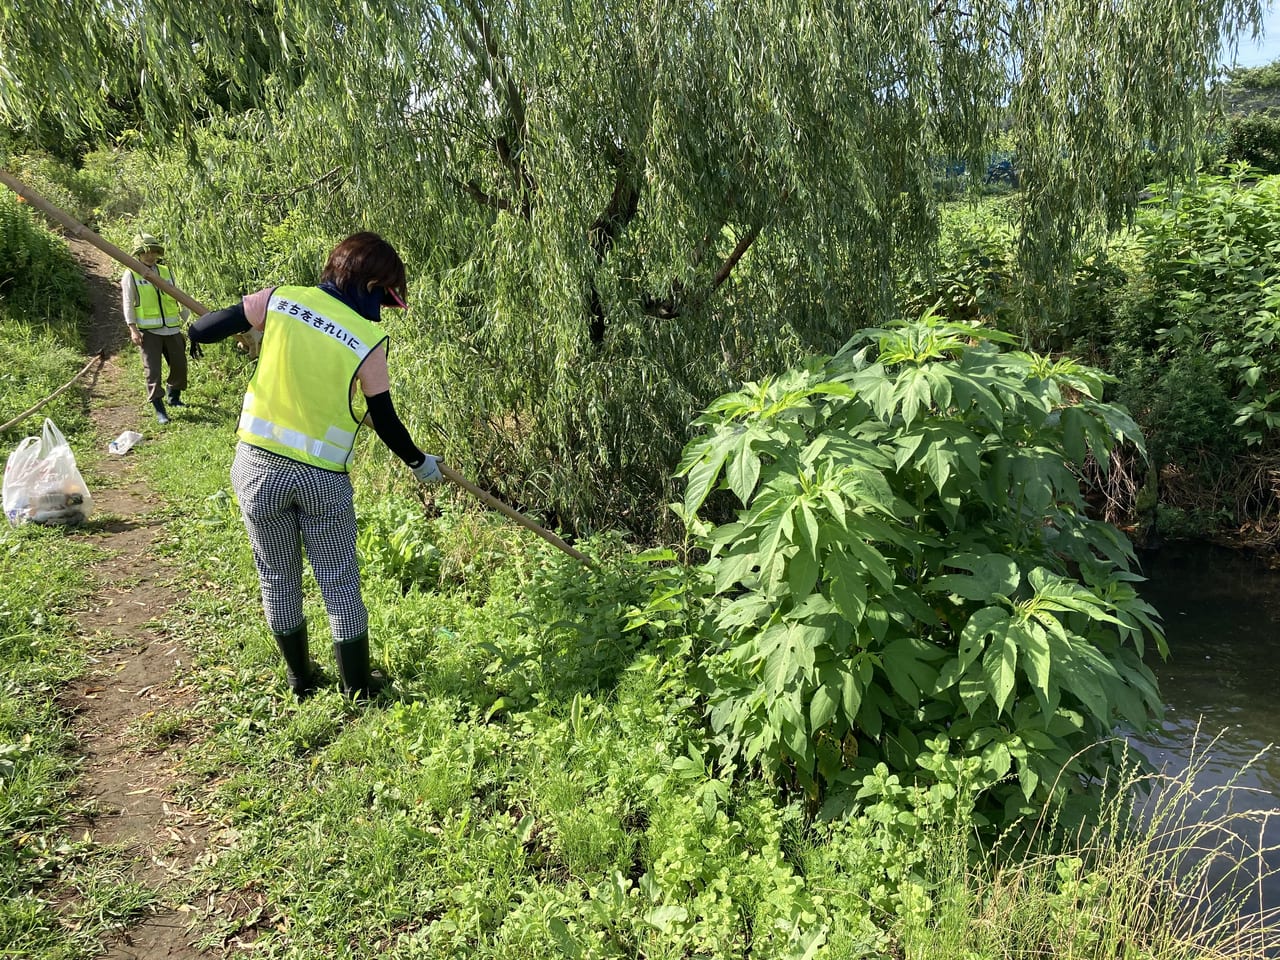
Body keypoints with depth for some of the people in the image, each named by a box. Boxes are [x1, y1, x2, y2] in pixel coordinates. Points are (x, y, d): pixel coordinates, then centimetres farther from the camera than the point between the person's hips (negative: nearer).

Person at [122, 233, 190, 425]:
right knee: (153, 371, -6)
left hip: (172, 329, 4)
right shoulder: (131, 275, 0)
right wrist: (133, 329, -10)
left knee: (180, 365, 10)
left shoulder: (167, 272, 11)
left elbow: (180, 298, 16)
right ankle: (159, 410, -1)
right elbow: (128, 304, -2)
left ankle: (173, 397, 34)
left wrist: (187, 320, 13)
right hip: (148, 331, -4)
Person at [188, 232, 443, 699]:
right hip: (322, 476, -2)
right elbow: (385, 422, -3)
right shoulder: (369, 341, -10)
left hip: (258, 465, 3)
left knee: (278, 577, 18)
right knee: (340, 582, 11)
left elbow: (206, 328, -1)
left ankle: (299, 677, 31)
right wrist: (419, 462, 14)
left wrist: (197, 331, 24)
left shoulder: (279, 299, -5)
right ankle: (358, 685, 22)